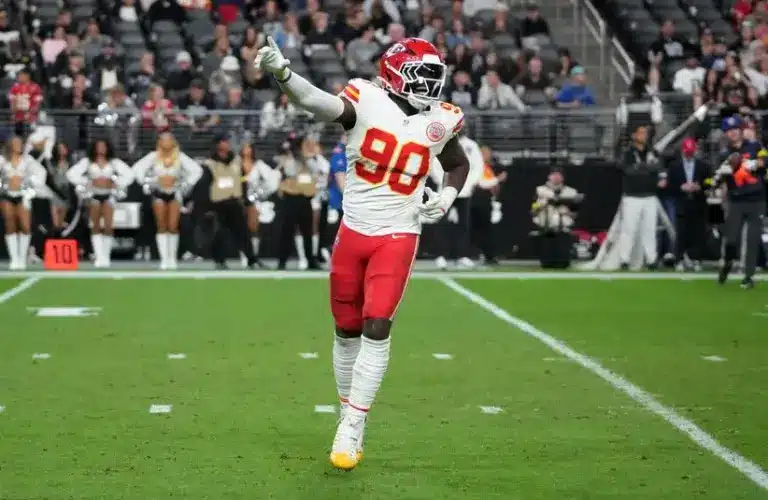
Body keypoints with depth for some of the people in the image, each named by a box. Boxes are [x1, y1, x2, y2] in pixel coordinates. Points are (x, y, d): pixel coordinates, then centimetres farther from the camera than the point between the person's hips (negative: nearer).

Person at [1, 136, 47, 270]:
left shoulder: (27, 160, 4)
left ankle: (22, 257, 1)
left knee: (25, 227, -10)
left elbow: (40, 172, 0)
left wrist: (32, 188, -7)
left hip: (22, 196, 0)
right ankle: (14, 259, 6)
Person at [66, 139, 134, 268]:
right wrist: (86, 183, -1)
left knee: (108, 227, -9)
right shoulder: (87, 162, 7)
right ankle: (99, 257, -3)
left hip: (109, 195, 0)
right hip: (94, 195, 0)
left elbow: (129, 174, 7)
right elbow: (71, 174, 1)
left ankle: (106, 256, -2)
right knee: (96, 227, -2)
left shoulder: (114, 162, 8)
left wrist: (118, 184, 1)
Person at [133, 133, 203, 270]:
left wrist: (187, 184, -1)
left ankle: (172, 258, 4)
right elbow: (137, 168, 3)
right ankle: (164, 258, -1)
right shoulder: (154, 156, 2)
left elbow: (197, 170, 3)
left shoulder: (180, 157, 1)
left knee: (173, 227, -6)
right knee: (161, 227, -3)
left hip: (175, 193, 0)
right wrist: (146, 182, -2)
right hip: (159, 193, 0)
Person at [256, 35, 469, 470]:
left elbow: (458, 164, 21)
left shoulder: (441, 121, 0)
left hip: (398, 236, 0)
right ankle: (348, 416, 25)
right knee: (347, 330, 9)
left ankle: (353, 428, -6)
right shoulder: (368, 101, -9)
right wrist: (282, 72, -49)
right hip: (353, 231, 0)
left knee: (377, 328, -11)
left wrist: (447, 196, 0)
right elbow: (320, 103, -30)